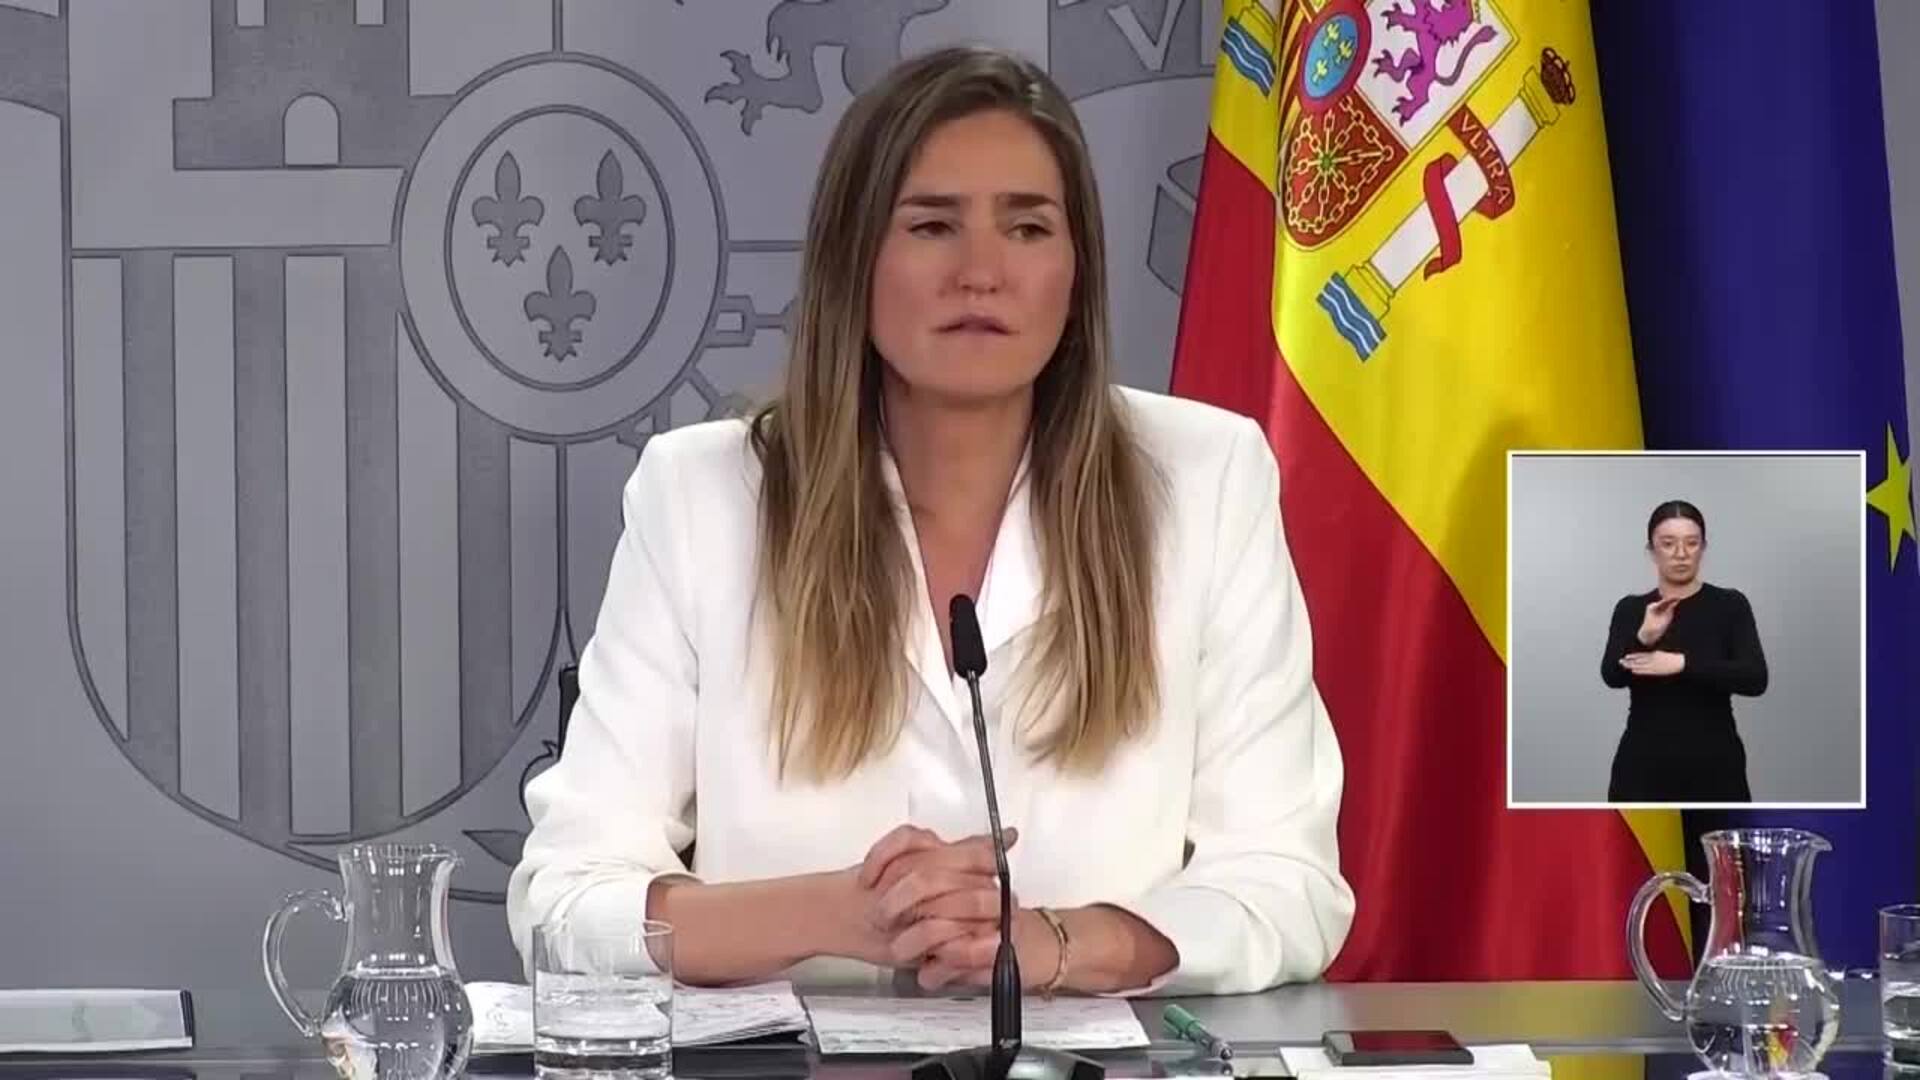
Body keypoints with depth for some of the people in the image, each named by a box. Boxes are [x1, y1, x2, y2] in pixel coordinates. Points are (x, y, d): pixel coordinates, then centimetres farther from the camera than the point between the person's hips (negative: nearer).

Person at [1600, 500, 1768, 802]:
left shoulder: (1729, 606, 2)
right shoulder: (1631, 610, 7)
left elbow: (1755, 678, -14)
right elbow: (1613, 675, -13)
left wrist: (1684, 664, -24)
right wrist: (1644, 637, -31)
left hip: (1713, 771, -1)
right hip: (1644, 770, 1)